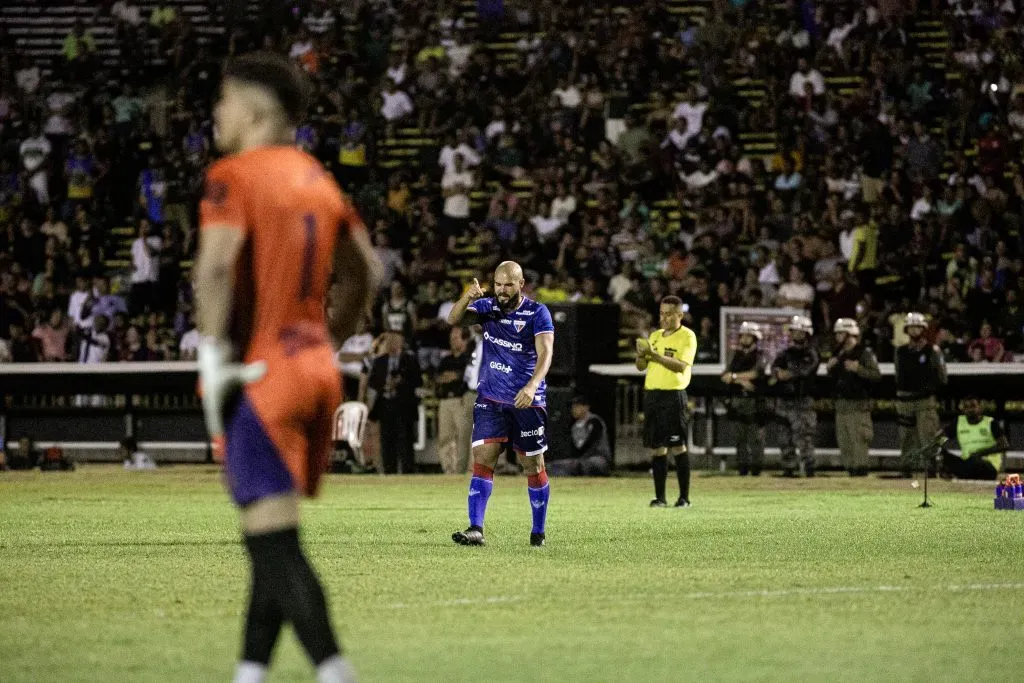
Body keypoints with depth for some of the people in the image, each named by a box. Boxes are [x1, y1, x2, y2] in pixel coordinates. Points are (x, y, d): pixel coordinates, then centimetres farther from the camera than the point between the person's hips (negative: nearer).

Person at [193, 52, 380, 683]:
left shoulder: (234, 177, -9)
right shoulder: (317, 179, 15)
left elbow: (216, 264, -24)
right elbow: (366, 272, 19)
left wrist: (215, 350, -18)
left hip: (260, 375, -8)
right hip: (316, 367, 8)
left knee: (275, 543, -8)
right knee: (274, 541, 15)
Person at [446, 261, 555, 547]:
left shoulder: (537, 313, -8)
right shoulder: (487, 306, 4)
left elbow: (545, 353, -19)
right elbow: (453, 320, -10)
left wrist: (532, 386, -36)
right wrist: (467, 298, -30)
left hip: (526, 402, -3)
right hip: (490, 400, 3)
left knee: (534, 467, 5)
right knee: (482, 460, -10)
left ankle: (538, 532, 19)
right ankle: (475, 529, -14)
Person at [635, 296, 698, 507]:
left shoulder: (687, 336, -4)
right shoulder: (655, 336, 17)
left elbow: (681, 366, -17)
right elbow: (641, 366, 16)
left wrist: (655, 355, -24)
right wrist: (641, 353, -6)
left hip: (673, 395, -6)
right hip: (651, 394, 6)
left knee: (678, 447, -7)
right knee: (657, 447, 5)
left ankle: (684, 497, -3)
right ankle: (659, 496, 8)